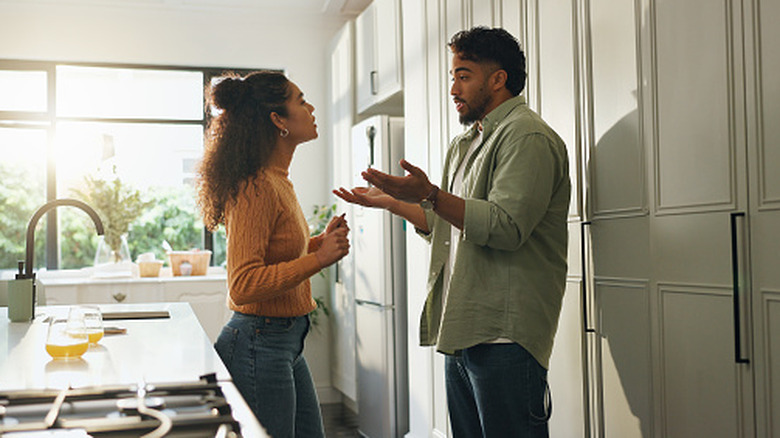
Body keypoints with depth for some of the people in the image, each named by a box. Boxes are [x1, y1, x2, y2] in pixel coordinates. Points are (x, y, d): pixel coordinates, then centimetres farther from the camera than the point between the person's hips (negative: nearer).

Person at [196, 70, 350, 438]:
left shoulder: (278, 181, 10)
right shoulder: (257, 187, -21)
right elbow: (244, 286, -25)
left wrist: (321, 241, 8)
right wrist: (319, 258, -24)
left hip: (287, 343, 10)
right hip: (259, 346, -10)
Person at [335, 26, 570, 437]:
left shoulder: (527, 137, -9)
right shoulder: (464, 144, 22)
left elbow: (505, 227, -22)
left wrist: (430, 194, -28)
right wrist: (388, 200, 23)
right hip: (462, 333, 9)